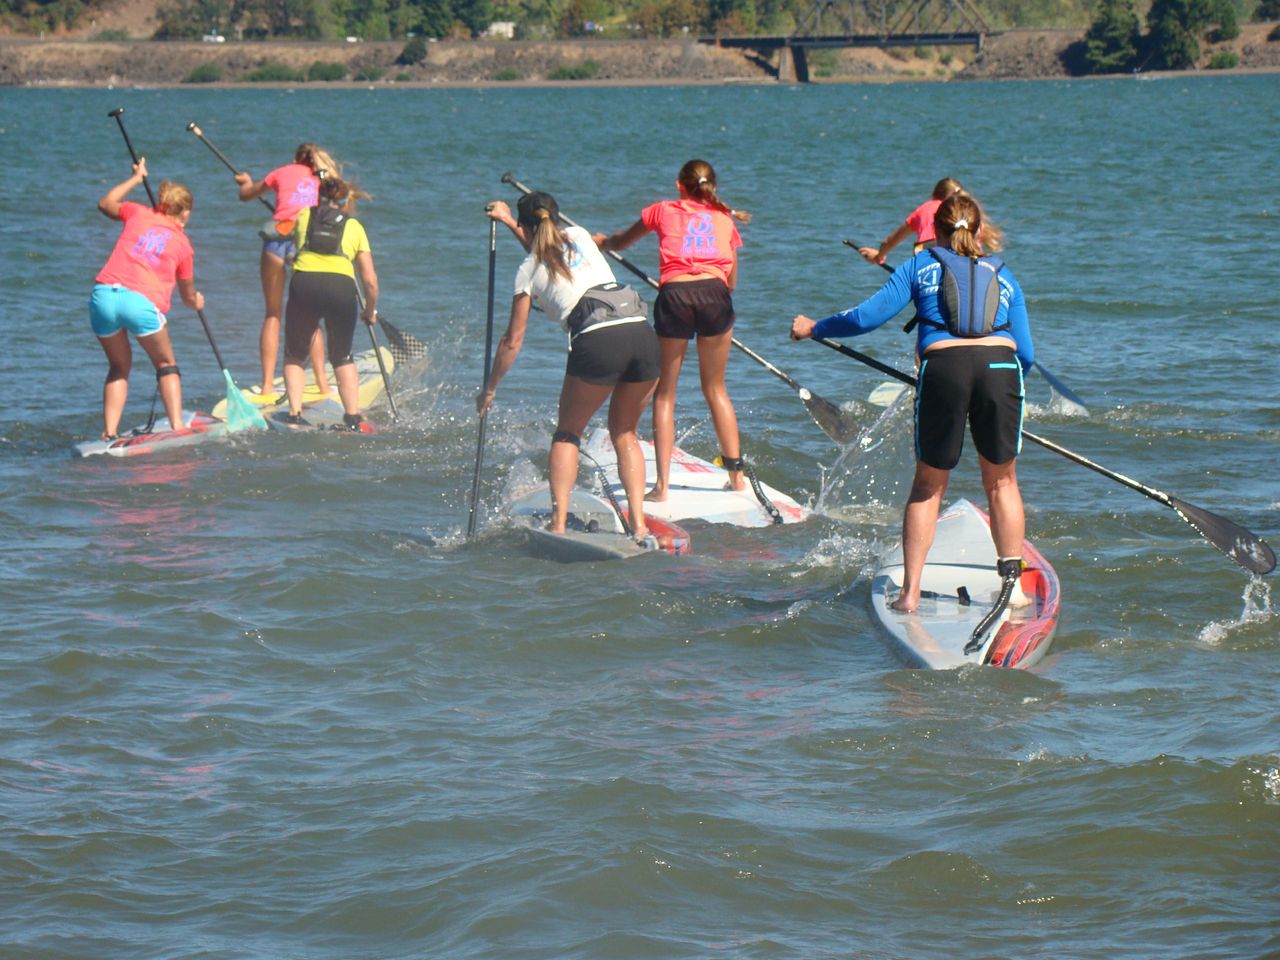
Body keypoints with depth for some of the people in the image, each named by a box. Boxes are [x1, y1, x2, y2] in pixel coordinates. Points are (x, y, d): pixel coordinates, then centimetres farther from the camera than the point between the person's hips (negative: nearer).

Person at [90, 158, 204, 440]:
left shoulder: (138, 214, 18)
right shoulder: (183, 244, 16)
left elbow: (106, 203, 38)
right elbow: (188, 294, 27)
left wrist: (136, 178, 47)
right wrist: (196, 301, 50)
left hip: (104, 293, 3)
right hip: (143, 302, -3)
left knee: (119, 367, 20)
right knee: (166, 365, 18)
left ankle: (109, 433, 10)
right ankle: (177, 426, 5)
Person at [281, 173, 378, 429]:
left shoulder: (304, 216, 21)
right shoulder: (354, 227, 21)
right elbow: (370, 281, 17)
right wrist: (370, 312, 33)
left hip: (304, 283, 0)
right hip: (342, 287, 0)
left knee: (294, 355, 18)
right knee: (342, 358, 21)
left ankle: (295, 414, 4)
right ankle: (353, 418, 13)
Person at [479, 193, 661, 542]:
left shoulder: (529, 270, 14)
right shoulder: (579, 235, 25)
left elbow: (513, 341, 18)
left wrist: (489, 389, 30)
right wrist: (509, 221, 59)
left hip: (598, 342, -4)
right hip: (642, 333, 4)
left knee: (567, 433, 15)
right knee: (624, 433, 19)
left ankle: (558, 526, 3)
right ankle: (639, 527, 6)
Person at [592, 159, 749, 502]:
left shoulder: (663, 210, 20)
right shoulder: (725, 220, 21)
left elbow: (620, 242, 36)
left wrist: (600, 241, 58)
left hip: (674, 295, -1)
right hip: (715, 295, 1)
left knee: (665, 393, 8)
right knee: (715, 389, 17)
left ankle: (662, 484, 0)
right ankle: (736, 474, 16)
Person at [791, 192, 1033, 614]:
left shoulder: (921, 266, 22)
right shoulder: (1004, 276, 26)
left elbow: (867, 316, 15)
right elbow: (1026, 354, 21)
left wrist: (814, 328, 31)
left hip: (943, 367, -1)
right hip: (1001, 365, 1)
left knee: (928, 485, 13)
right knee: (1001, 483, 16)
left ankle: (910, 591, 10)